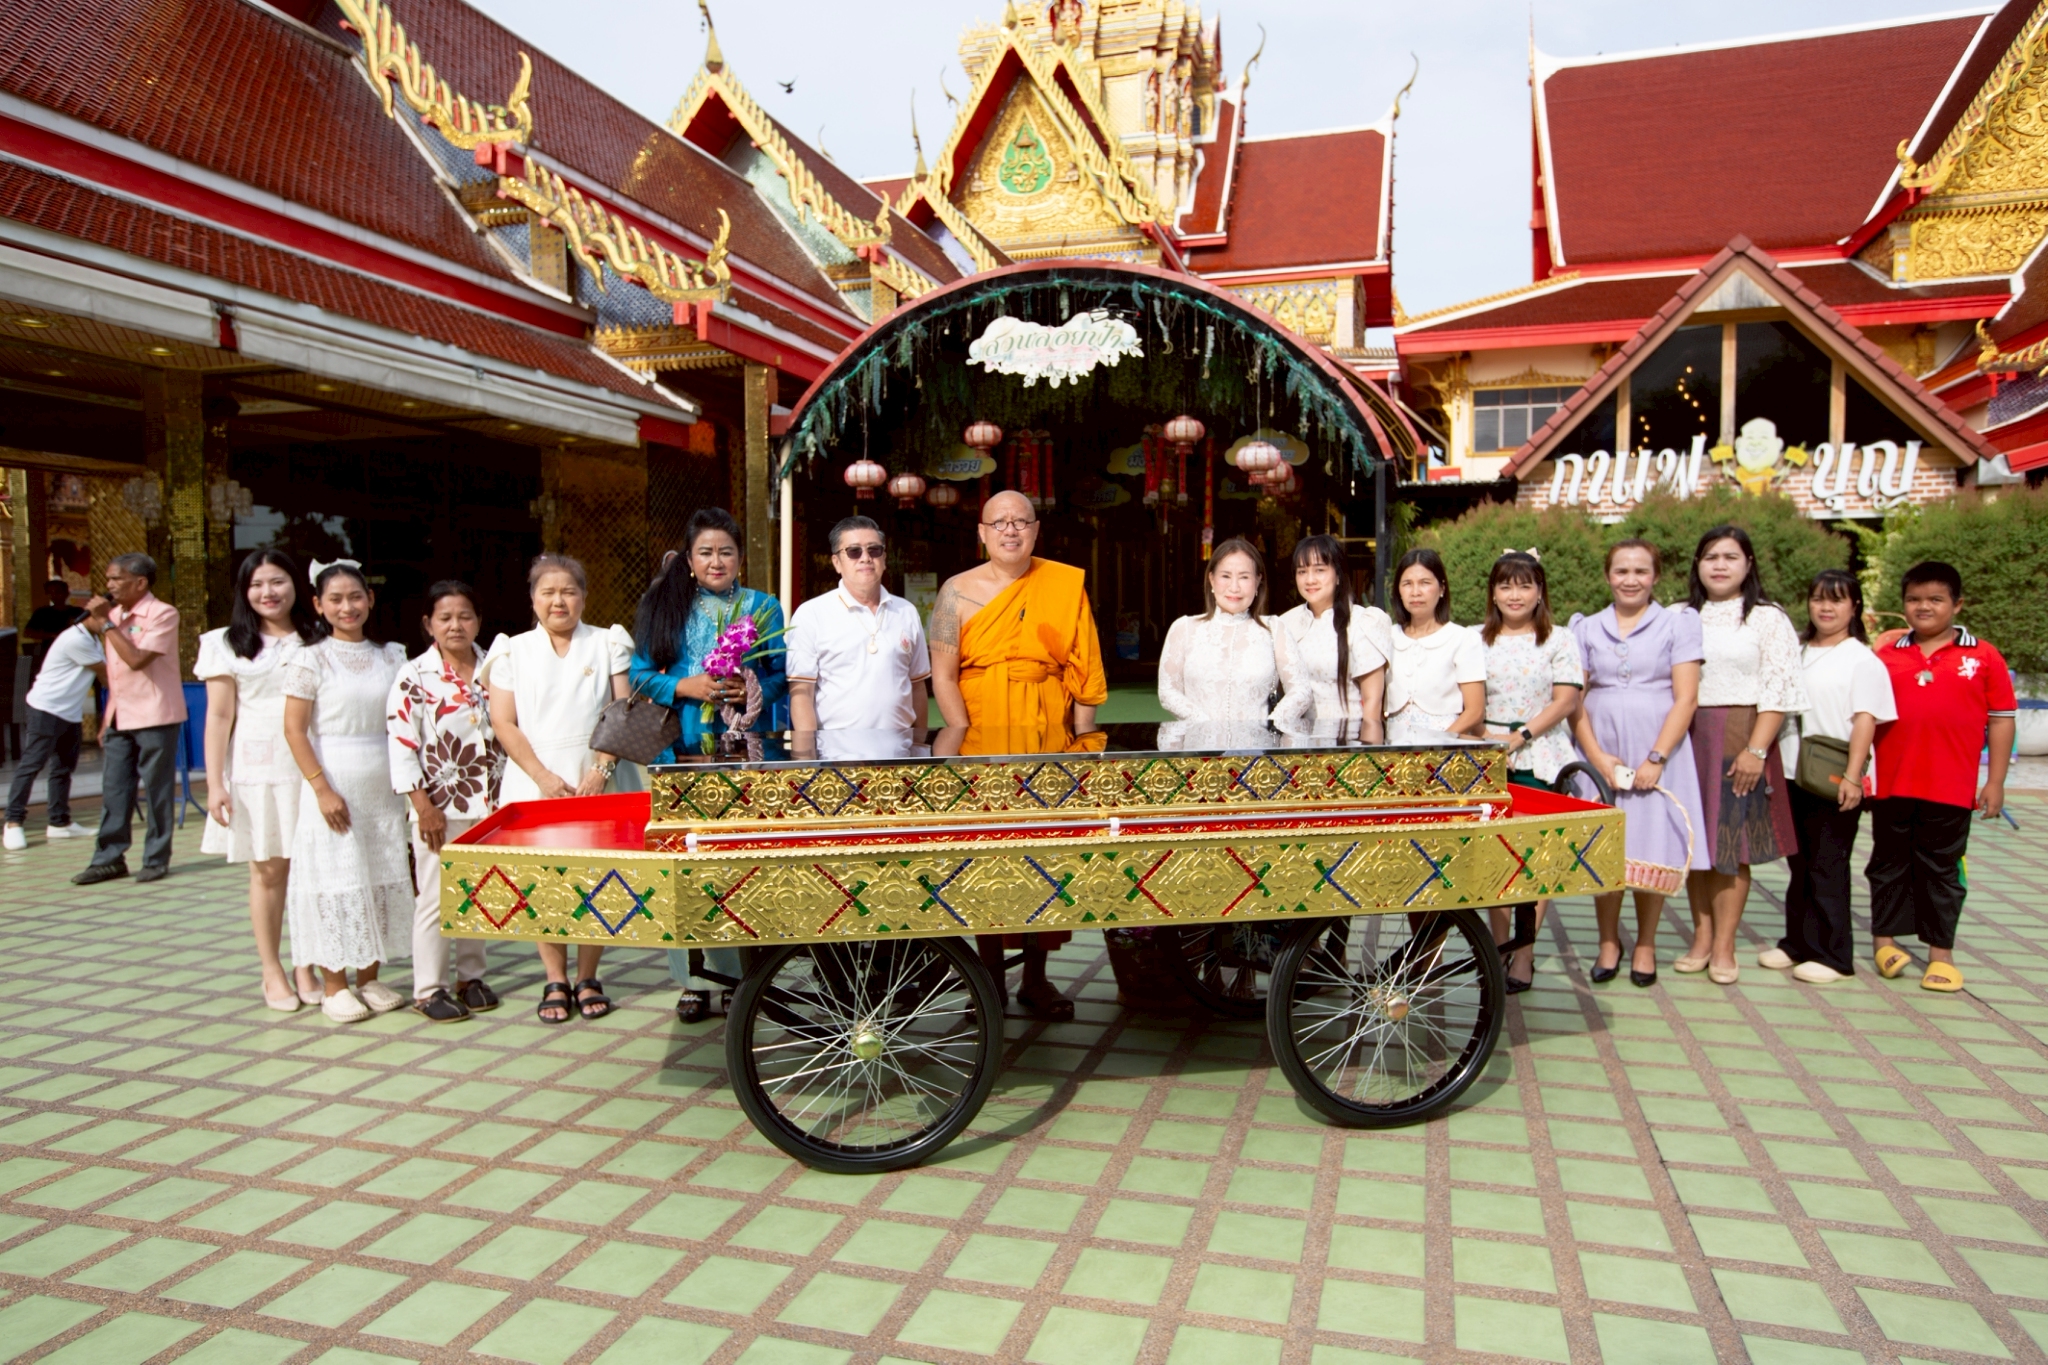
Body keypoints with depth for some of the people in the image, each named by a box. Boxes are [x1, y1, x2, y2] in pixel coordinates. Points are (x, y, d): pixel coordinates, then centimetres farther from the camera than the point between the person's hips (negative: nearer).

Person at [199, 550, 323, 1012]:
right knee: (268, 870, 3)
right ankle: (272, 972, 14)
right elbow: (219, 716, 2)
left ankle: (306, 966, 14)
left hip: (311, 768, 1)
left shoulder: (315, 640, 10)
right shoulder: (228, 645, 5)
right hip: (256, 770, -1)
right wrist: (214, 783, -4)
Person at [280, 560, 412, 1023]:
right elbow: (295, 730, -7)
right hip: (335, 785, -4)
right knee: (336, 881, 1)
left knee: (382, 881, 8)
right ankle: (333, 986, 14)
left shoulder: (391, 656, 8)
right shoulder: (310, 660, -4)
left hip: (383, 788, 4)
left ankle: (369, 978, 20)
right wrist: (322, 788, -14)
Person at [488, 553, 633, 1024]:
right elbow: (503, 723, 2)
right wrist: (544, 777, -9)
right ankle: (555, 980, 11)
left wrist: (602, 769, -11)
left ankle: (588, 978, 12)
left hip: (594, 781, 0)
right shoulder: (512, 651, 9)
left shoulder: (607, 644, 8)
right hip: (534, 783, 1)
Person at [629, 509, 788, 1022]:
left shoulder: (763, 607, 11)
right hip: (685, 754, 1)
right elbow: (639, 676, 8)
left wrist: (753, 690, -11)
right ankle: (693, 981, 8)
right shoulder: (665, 605, 12)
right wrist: (685, 686, -8)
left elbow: (784, 675, 9)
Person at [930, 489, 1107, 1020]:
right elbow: (942, 675, -1)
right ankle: (991, 974, 16)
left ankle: (1036, 977, 18)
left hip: (1048, 742, 1)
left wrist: (1083, 741, 0)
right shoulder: (958, 591, 3)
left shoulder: (1066, 585, 6)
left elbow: (1082, 672, 6)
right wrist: (965, 739, -11)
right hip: (981, 743, -1)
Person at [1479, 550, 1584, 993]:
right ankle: (1498, 948, 15)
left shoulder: (1561, 640, 4)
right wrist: (1485, 740, -9)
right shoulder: (1477, 640, 10)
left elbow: (1565, 701, -4)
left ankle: (1523, 956, 4)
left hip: (1541, 761, -2)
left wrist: (1521, 736, -14)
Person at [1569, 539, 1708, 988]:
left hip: (1657, 753, -2)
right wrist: (1597, 756, -7)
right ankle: (1608, 941, 18)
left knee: (1653, 850, 1)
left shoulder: (1678, 623, 4)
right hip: (1599, 754, 2)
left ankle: (1645, 945, 17)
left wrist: (1656, 759, -11)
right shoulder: (1587, 628, 10)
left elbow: (1686, 698, -2)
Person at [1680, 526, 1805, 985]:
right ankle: (1701, 937, 15)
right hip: (1687, 739, 3)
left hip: (1740, 739, -3)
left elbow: (1779, 691, -4)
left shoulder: (1768, 619, 3)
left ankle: (1724, 947, 6)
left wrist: (1756, 749, -13)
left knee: (1731, 842, -2)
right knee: (1693, 841, 5)